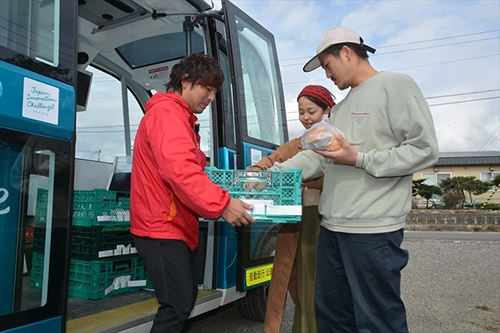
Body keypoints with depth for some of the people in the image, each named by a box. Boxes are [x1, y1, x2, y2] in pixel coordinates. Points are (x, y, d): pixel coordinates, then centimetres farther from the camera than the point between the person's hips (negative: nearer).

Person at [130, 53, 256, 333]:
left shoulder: (181, 118, 20)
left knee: (186, 299, 16)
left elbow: (192, 170, 20)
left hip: (178, 225, 11)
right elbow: (179, 170, -29)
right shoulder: (166, 113, -14)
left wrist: (226, 190, 9)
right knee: (178, 306, -7)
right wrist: (221, 204, -32)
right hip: (163, 227, -11)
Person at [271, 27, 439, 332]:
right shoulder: (343, 106, 21)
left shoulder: (396, 85, -3)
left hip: (373, 229, -8)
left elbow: (425, 149, -11)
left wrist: (359, 160, -16)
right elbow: (317, 157, 15)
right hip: (332, 226, 9)